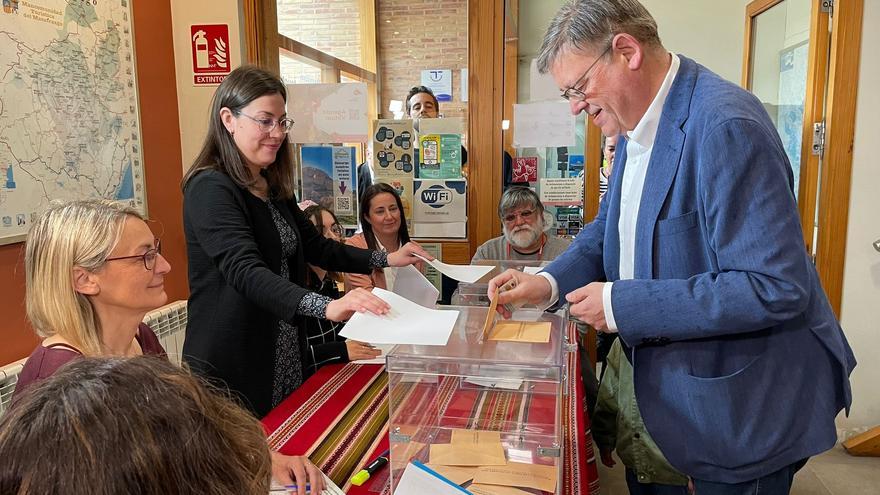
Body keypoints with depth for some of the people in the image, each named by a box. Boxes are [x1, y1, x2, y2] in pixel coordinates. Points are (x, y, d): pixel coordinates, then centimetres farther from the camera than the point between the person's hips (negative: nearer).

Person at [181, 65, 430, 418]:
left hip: (284, 358, 8)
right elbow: (245, 271, -30)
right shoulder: (210, 189, -17)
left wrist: (385, 259, 6)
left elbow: (315, 247, 16)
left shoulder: (273, 188, 11)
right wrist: (327, 306, -43)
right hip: (232, 368, -8)